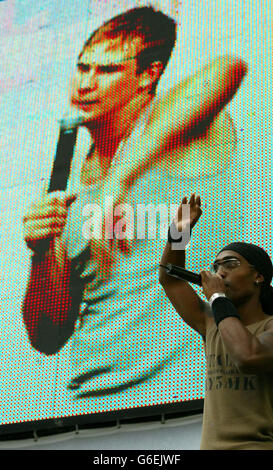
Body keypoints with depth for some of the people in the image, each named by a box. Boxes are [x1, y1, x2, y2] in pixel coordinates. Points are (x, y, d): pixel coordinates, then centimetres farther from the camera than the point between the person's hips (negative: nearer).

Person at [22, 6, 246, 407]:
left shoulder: (160, 129, 0)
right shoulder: (70, 193, 15)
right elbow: (49, 337, 14)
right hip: (90, 395, 5)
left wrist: (120, 179, -29)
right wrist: (43, 255, -5)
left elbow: (227, 69, -25)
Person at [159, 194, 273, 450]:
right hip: (211, 444, 5)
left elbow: (248, 357, -21)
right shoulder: (212, 325, 16)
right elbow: (170, 280, 22)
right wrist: (177, 234, 7)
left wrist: (217, 298, -8)